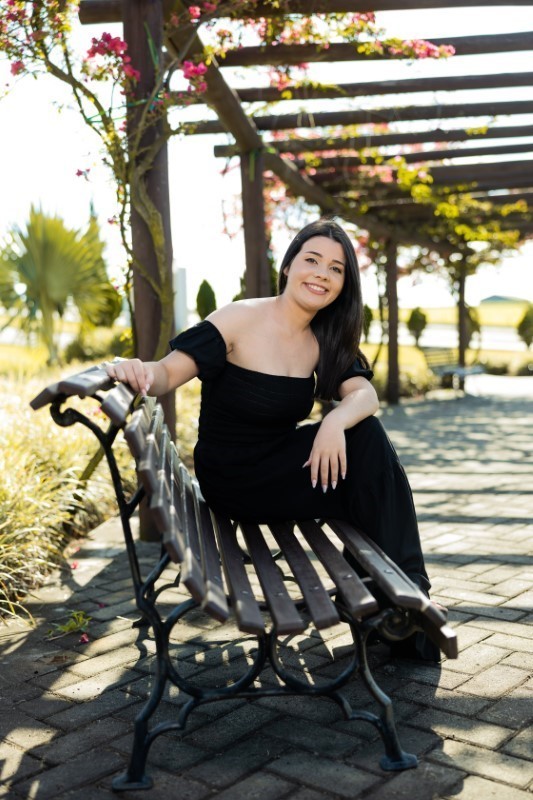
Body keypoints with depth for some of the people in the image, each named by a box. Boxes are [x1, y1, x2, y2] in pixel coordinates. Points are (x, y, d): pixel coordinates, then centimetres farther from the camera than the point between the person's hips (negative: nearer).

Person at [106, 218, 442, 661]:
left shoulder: (325, 342, 3)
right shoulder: (240, 319, -14)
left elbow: (364, 393, -11)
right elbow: (170, 372, -21)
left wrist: (336, 422, -33)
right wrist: (139, 372, -44)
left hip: (281, 463, 6)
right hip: (233, 480, -6)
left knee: (368, 435, -18)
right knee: (367, 480, -19)